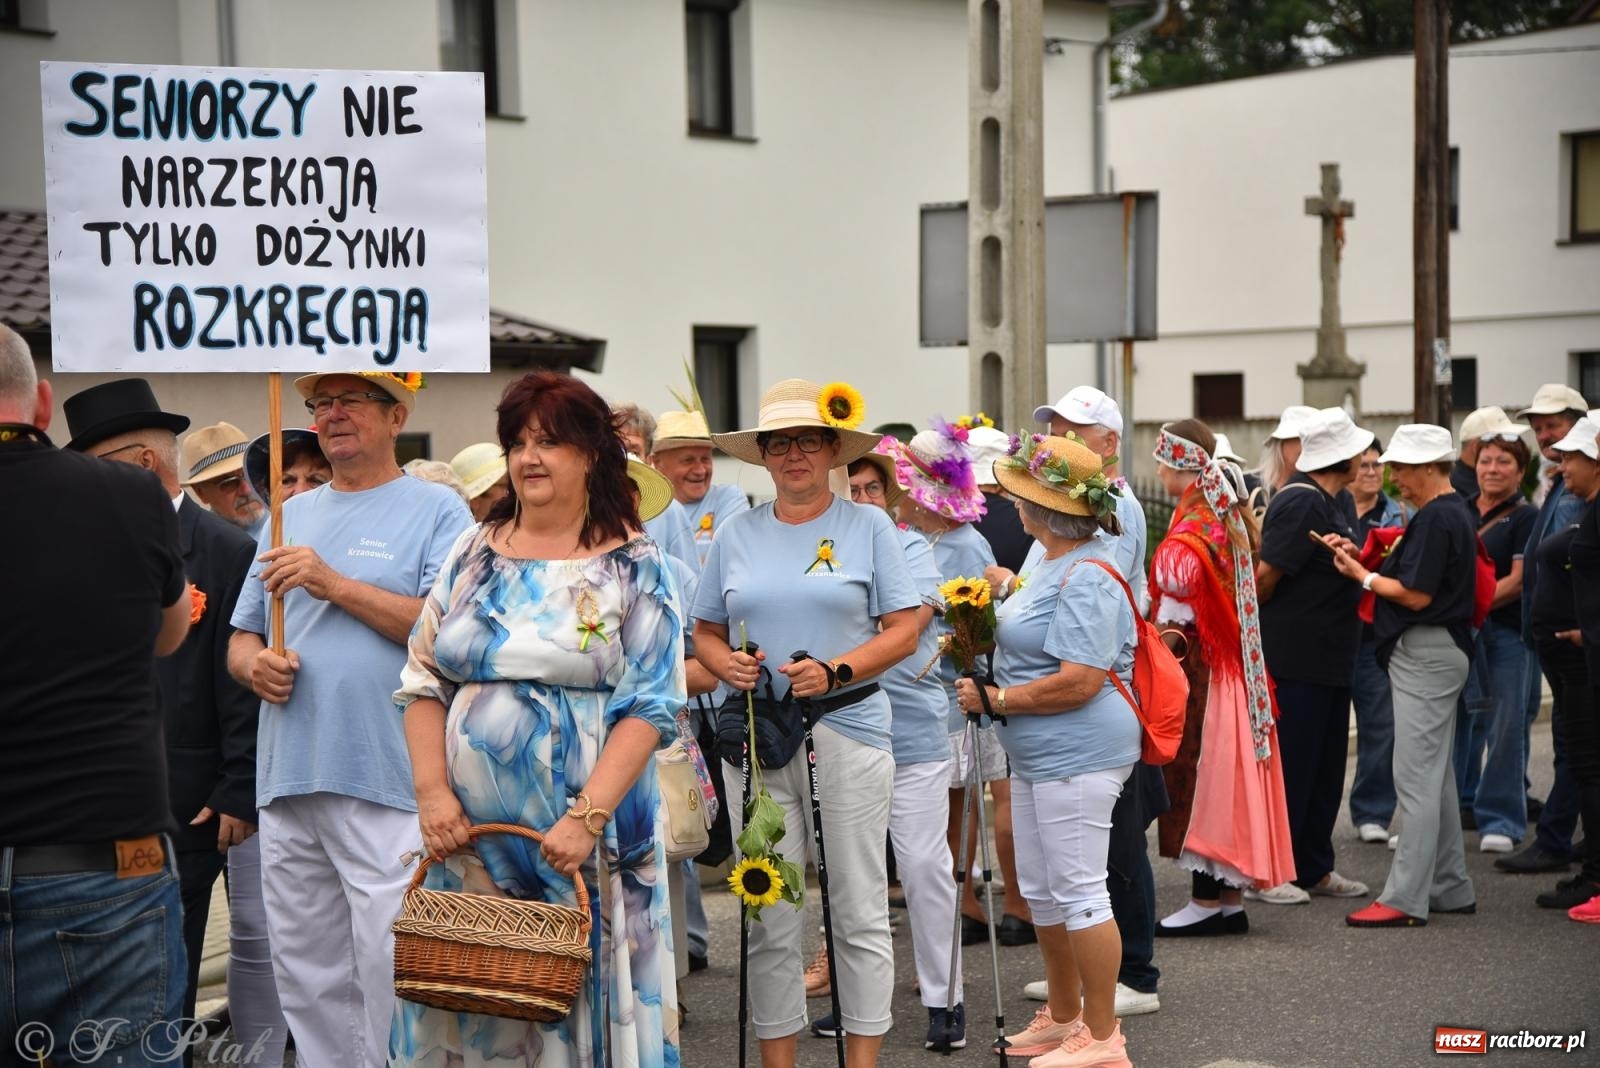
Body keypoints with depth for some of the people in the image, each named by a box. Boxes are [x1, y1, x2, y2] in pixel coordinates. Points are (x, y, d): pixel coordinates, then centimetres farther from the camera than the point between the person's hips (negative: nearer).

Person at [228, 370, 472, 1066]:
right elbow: (241, 637, 22)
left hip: (388, 783, -6)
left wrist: (335, 583, -14)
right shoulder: (291, 517, 19)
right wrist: (254, 664, -1)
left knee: (393, 976, -7)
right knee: (307, 981, 11)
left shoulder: (437, 511, 1)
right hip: (288, 779, 6)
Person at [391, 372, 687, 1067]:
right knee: (467, 1011, 7)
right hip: (466, 833, 3)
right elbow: (421, 681, 9)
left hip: (586, 842, -3)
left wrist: (589, 818, -17)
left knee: (579, 1007, 2)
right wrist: (433, 792, -5)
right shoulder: (472, 554, 10)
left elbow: (650, 708, -8)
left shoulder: (633, 565, -1)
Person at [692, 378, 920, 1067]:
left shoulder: (867, 527, 3)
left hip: (849, 733, -2)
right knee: (769, 917, 6)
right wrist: (727, 665, -7)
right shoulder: (734, 535, 11)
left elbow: (904, 630, -1)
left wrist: (834, 670, -15)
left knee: (859, 912, 2)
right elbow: (705, 633, 15)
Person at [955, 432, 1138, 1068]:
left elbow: (1078, 681, -26)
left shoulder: (1087, 578, -20)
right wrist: (992, 629, 10)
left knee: (1078, 892, -4)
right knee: (1040, 891, 18)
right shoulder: (1054, 564, 13)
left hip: (1078, 754, -11)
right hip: (1038, 755, 11)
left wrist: (995, 699, -18)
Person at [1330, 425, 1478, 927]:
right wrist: (1357, 559, 4)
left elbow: (1416, 594, -20)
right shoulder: (1453, 513, 15)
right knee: (1435, 776, 15)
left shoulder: (1435, 518, -17)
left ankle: (1405, 899, -8)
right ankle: (1450, 888, 21)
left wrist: (1363, 576, -7)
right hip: (1439, 651, 11)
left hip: (1425, 654, -11)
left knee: (1416, 778, -9)